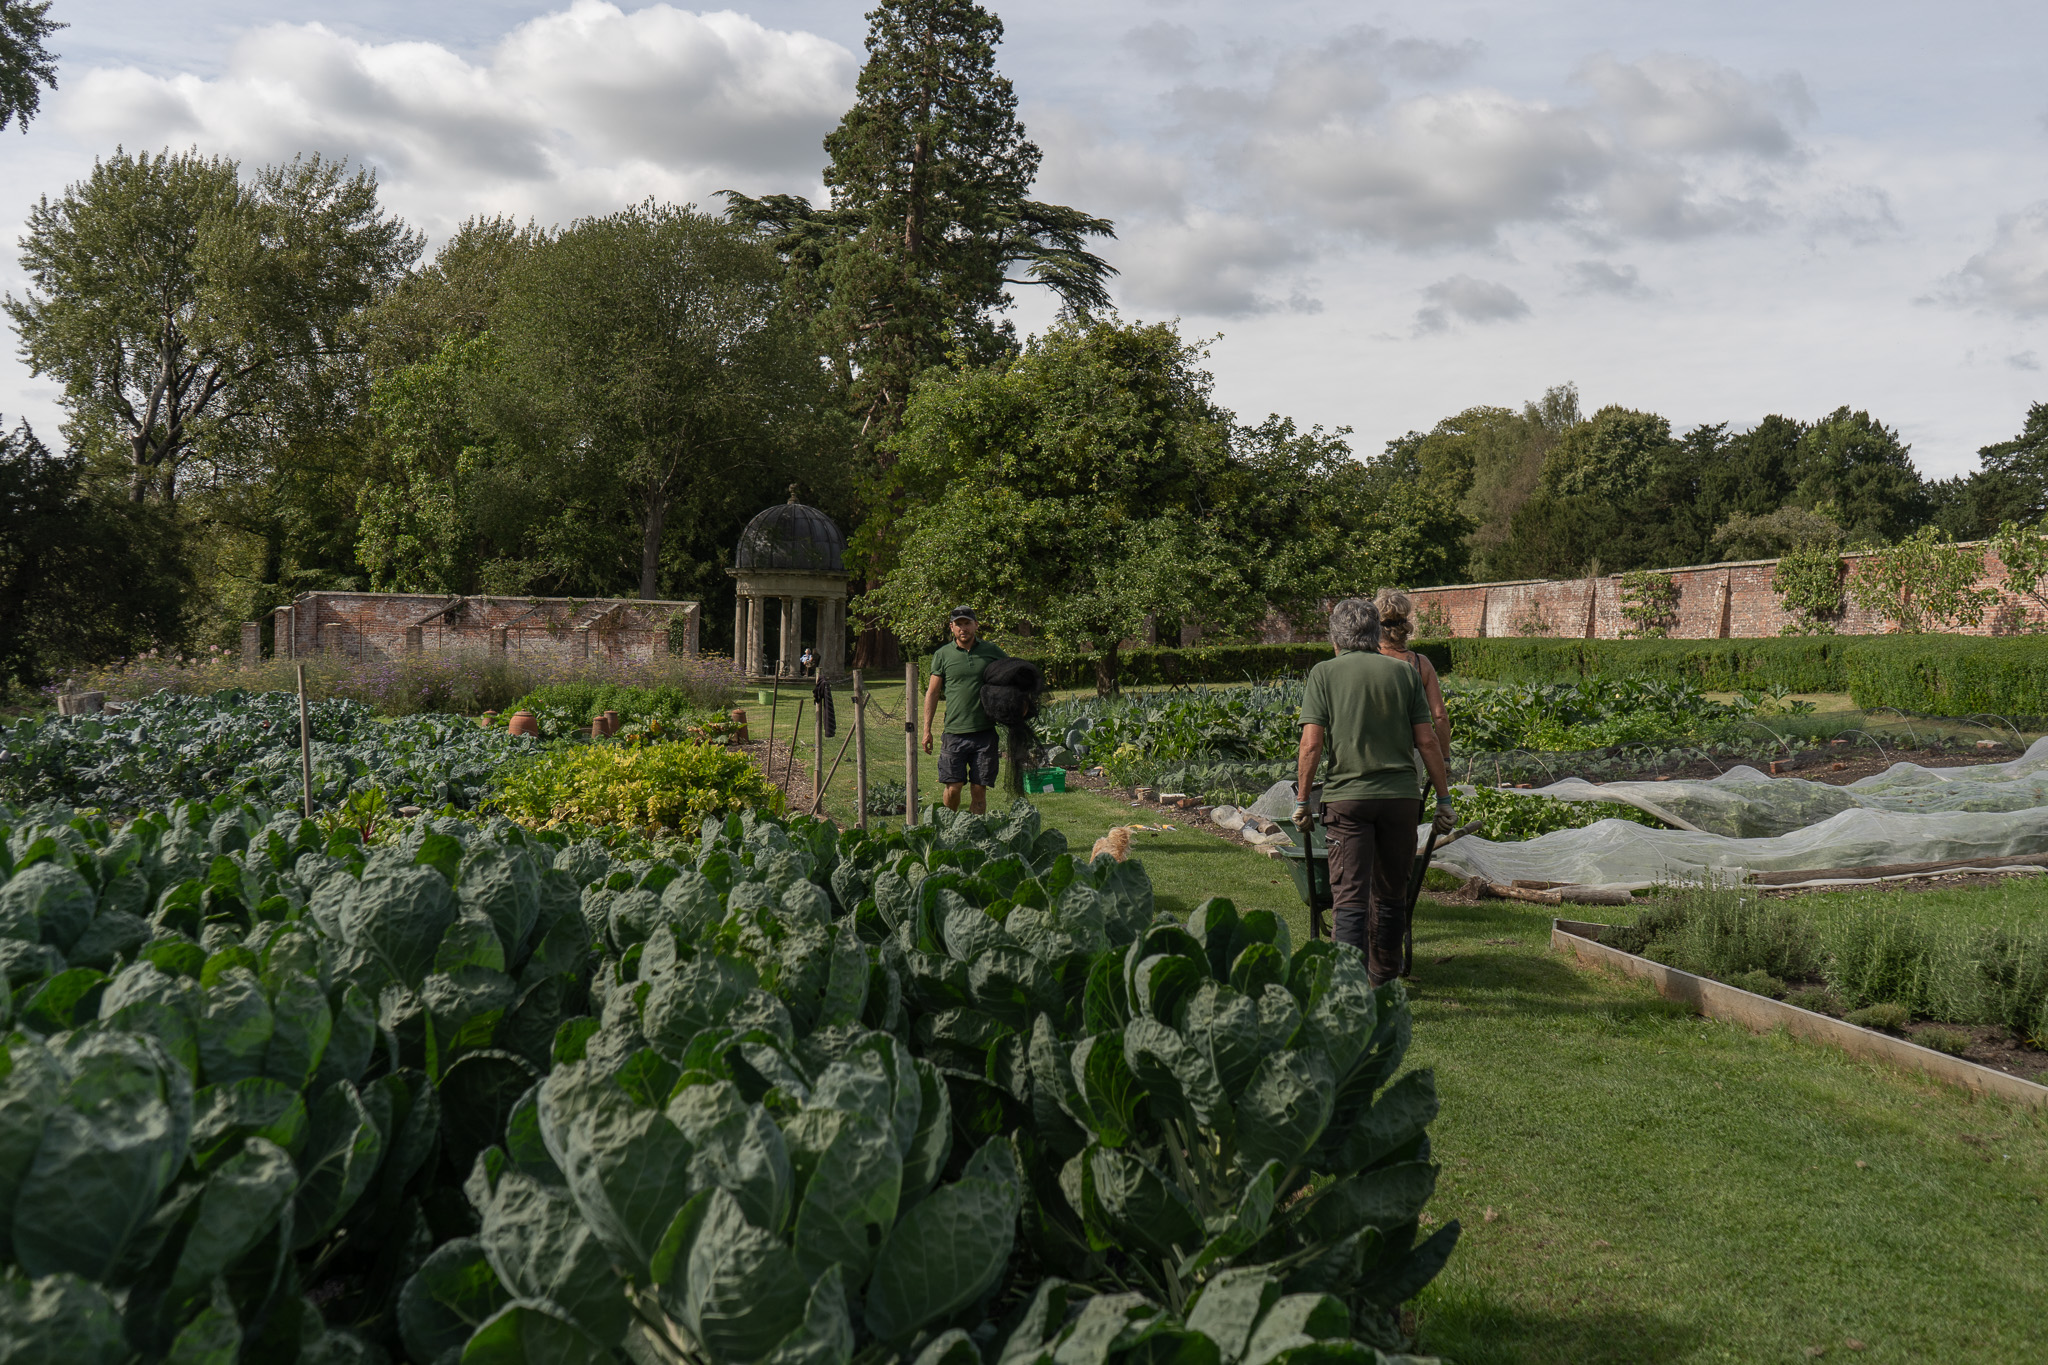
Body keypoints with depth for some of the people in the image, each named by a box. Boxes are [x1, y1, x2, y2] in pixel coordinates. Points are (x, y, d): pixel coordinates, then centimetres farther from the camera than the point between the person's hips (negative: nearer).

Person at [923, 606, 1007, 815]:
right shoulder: (942, 655, 5)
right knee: (953, 787, -3)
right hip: (955, 732, -1)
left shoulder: (991, 652, 7)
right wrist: (927, 730, 5)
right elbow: (932, 692, 8)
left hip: (985, 732, 1)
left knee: (979, 789, 2)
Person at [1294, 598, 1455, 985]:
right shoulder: (1405, 672, 8)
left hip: (1347, 797, -2)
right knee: (1391, 894, 16)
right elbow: (1427, 741, 4)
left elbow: (1312, 743, -5)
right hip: (1401, 796, 3)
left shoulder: (1324, 673, 2)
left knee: (1350, 896, -4)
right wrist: (1444, 798, 9)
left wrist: (1302, 801, 1)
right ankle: (1384, 979, 30)